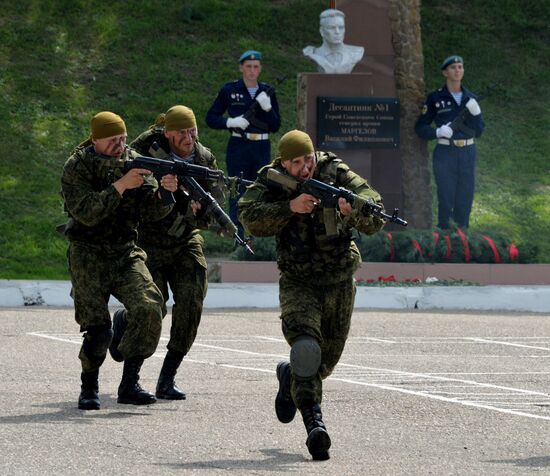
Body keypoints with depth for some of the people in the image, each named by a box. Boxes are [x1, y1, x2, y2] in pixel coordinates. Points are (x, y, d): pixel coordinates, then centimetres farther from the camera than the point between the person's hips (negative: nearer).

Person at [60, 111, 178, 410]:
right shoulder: (76, 167, -8)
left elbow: (151, 211, -2)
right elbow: (87, 213, -22)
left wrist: (165, 192, -23)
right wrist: (120, 186, -29)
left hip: (126, 253, 4)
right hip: (89, 256, -4)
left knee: (149, 309, -18)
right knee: (98, 329, -10)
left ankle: (129, 384, -9)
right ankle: (89, 388, 14)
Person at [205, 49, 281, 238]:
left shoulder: (267, 92, 9)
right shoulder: (229, 90, 2)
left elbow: (275, 126, 7)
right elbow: (210, 118, 4)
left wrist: (267, 108, -10)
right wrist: (230, 122, -13)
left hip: (262, 148, 3)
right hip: (238, 147, -3)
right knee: (237, 194, -5)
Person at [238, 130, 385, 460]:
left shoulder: (337, 173, -10)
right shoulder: (271, 182, -8)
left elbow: (375, 221, -18)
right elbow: (251, 218, -23)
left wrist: (353, 209, -41)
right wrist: (291, 207, -34)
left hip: (340, 281, 2)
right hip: (298, 282, -2)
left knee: (328, 357, 16)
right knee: (306, 346, -25)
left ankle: (291, 376, 49)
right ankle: (314, 423, -27)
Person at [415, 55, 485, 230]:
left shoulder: (470, 99, 6)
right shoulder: (435, 98, -4)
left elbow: (478, 131, 5)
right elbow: (420, 128, -2)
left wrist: (476, 113, -13)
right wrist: (438, 132, -22)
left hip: (467, 153, 3)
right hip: (445, 154, -3)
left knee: (465, 199, 5)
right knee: (446, 200, -4)